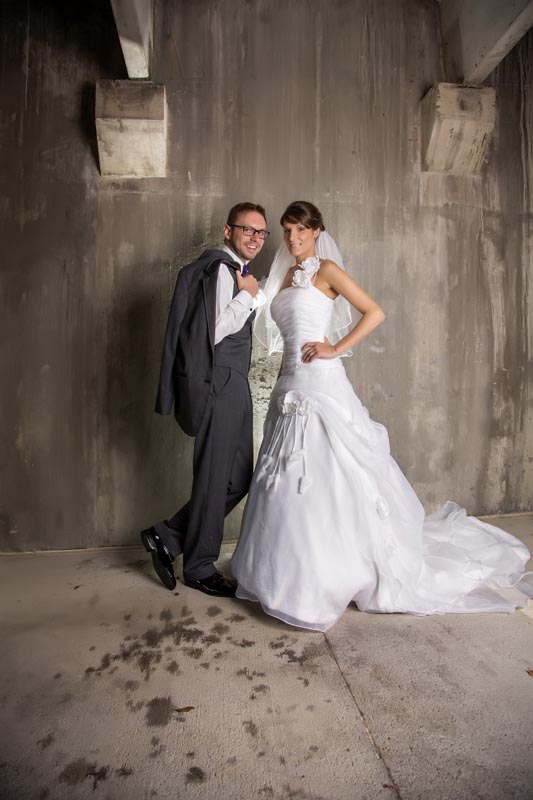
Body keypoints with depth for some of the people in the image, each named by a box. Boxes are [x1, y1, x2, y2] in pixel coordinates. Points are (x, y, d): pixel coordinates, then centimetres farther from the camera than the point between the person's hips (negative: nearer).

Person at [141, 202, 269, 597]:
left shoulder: (236, 272, 21)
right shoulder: (221, 268, -10)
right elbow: (214, 331, -19)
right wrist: (246, 295, -11)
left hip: (231, 385, 10)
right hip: (218, 384, -10)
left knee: (239, 476, 13)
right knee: (215, 478, 1)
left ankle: (166, 536, 22)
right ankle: (200, 567, 20)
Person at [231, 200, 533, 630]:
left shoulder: (325, 269, -1)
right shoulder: (286, 275, 19)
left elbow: (375, 313, -9)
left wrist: (336, 349, -13)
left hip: (321, 386, -7)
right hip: (292, 386, 7)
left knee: (328, 478, -2)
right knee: (294, 482, 11)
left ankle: (333, 575, 15)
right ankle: (294, 572, 26)